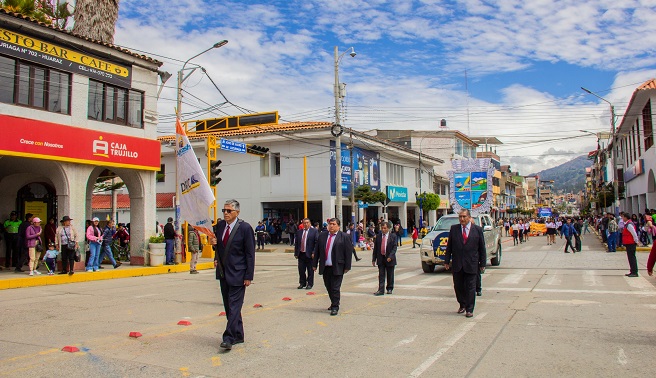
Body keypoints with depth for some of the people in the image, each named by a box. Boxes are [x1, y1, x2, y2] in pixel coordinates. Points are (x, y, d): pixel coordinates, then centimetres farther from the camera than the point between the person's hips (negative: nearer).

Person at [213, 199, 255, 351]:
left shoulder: (245, 228, -11)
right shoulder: (219, 225, 8)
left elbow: (250, 253, -11)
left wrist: (248, 276, -14)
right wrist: (214, 243, 0)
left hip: (237, 274, -7)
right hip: (223, 273, 7)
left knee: (234, 306, -8)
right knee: (228, 306, 13)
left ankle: (229, 338, -6)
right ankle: (238, 335, 24)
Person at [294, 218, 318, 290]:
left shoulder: (314, 231, -2)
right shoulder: (299, 232, 11)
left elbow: (317, 243, -6)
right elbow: (296, 243, 13)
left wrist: (314, 252, -13)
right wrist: (296, 253, 7)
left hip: (309, 254, -4)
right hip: (301, 254, 4)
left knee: (310, 271, 3)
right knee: (301, 270, 8)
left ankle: (309, 284, 14)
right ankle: (302, 283, 21)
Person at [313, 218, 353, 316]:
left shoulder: (344, 237, -3)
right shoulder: (322, 236, 9)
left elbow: (349, 252, -4)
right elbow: (317, 250, 12)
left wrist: (347, 267, -7)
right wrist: (314, 264, 9)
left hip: (337, 268, -4)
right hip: (325, 267, 5)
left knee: (335, 288, -4)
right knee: (328, 287, 13)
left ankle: (335, 307, 5)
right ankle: (334, 303, 30)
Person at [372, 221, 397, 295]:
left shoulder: (393, 236, -2)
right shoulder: (378, 236, 4)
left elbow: (394, 247, -6)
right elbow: (375, 248, 6)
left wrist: (390, 256, -19)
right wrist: (374, 259, 3)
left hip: (389, 259, -1)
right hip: (380, 258, 1)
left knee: (390, 275, 10)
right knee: (381, 275, -1)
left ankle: (389, 289, 25)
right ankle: (381, 290, -1)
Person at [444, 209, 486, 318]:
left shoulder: (478, 230, 1)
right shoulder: (453, 229, 4)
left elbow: (482, 248, 4)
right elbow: (449, 246, 7)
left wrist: (482, 264, 3)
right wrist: (447, 261, 4)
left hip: (471, 264, -2)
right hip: (457, 264, 2)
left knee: (470, 288, 2)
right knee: (458, 286, 10)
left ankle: (469, 309, 12)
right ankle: (462, 305, 31)